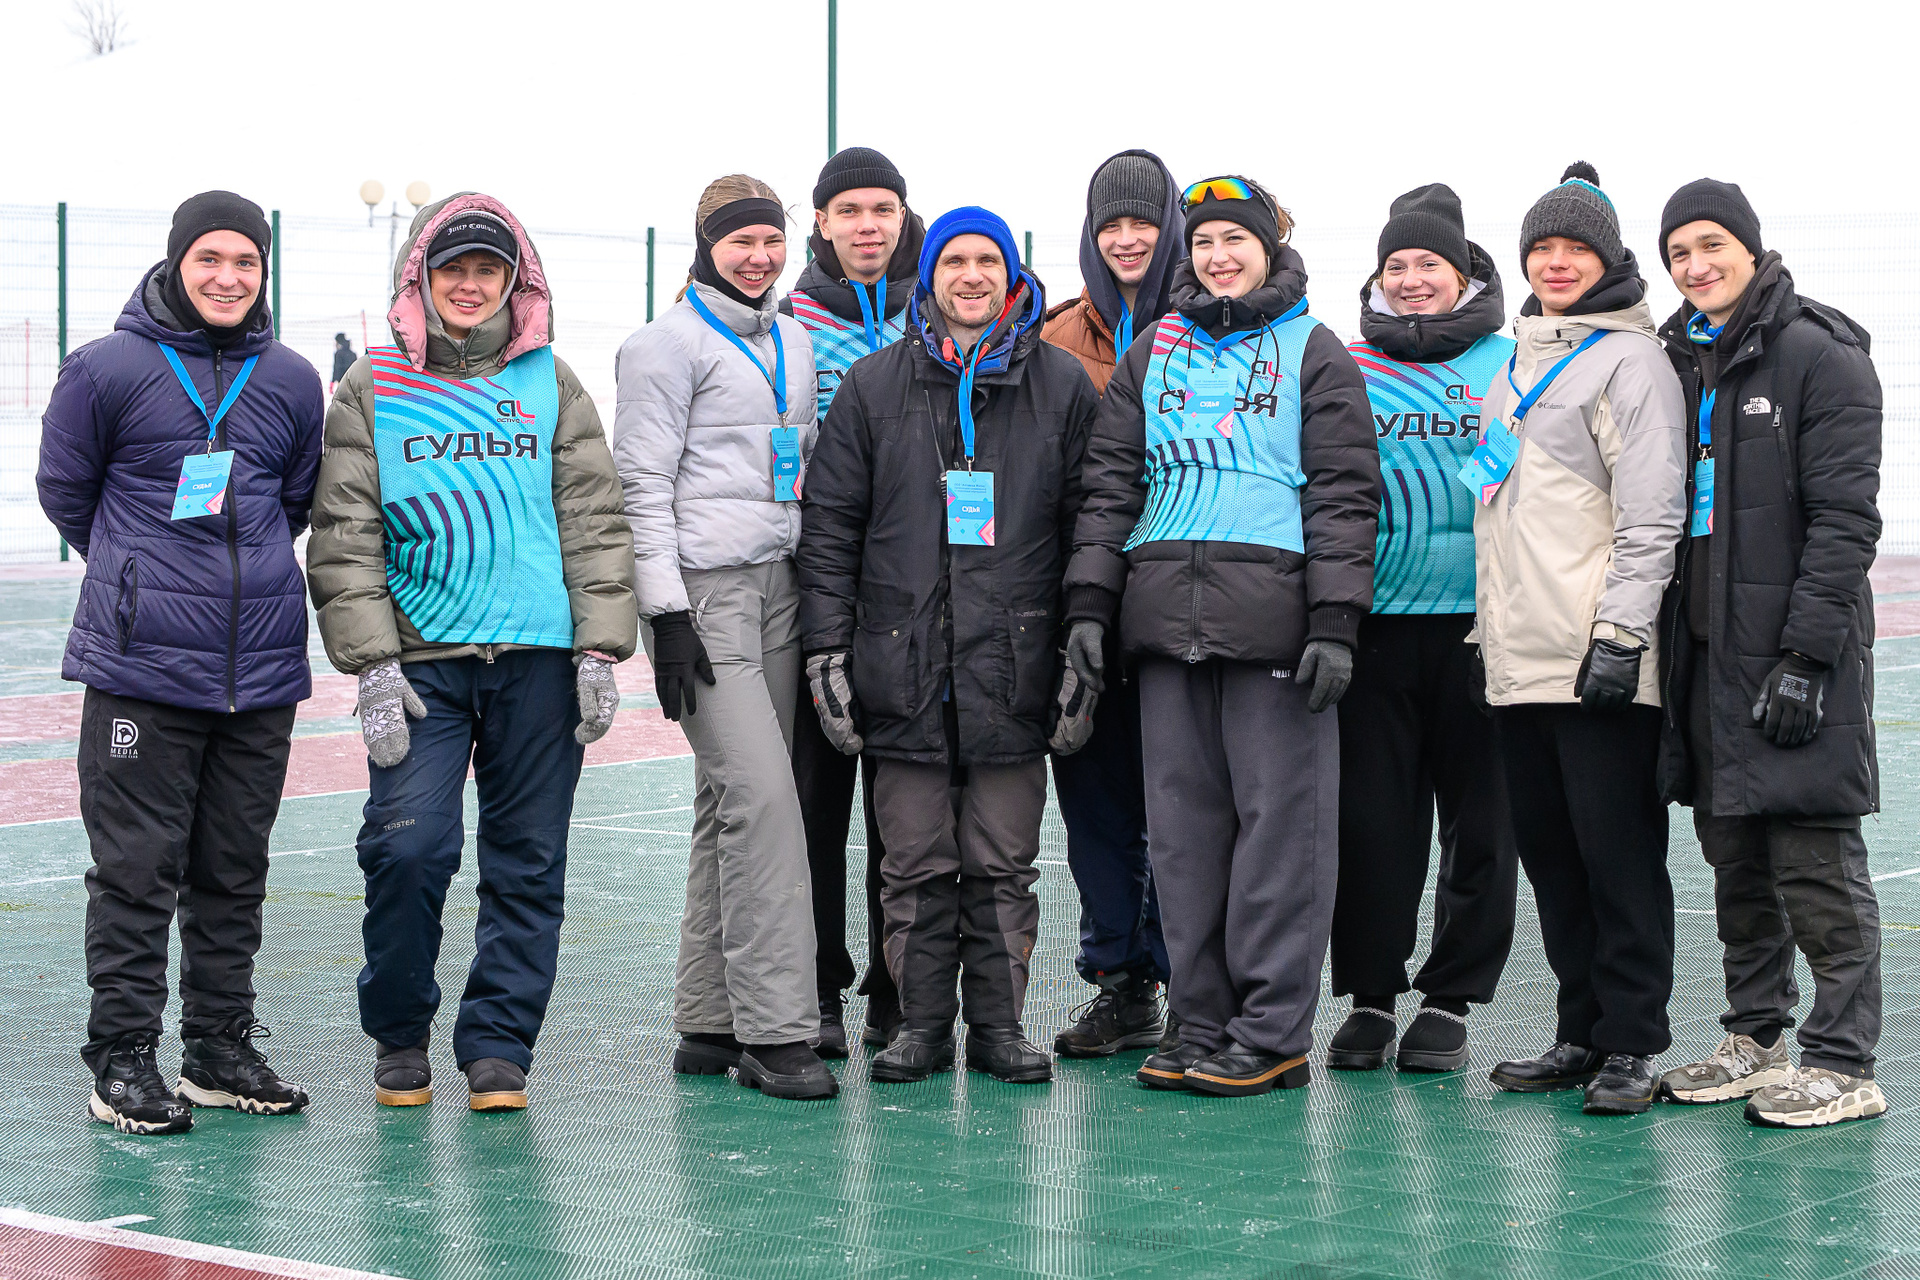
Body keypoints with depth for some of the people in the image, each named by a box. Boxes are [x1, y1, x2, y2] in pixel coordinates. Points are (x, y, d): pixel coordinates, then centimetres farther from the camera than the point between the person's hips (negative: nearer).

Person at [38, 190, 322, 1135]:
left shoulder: (291, 383, 7)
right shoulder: (107, 371, -4)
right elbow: (64, 490, 8)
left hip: (261, 664, 4)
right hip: (140, 666, -4)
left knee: (235, 871, 10)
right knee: (136, 869, -2)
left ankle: (221, 1045, 20)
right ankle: (122, 1057, 5)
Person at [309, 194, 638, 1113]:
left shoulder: (549, 384, 11)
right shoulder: (372, 388, 7)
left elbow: (594, 522, 10)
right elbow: (345, 537, 4)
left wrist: (600, 650, 1)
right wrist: (374, 665, -5)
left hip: (539, 658, 2)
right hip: (422, 658, -1)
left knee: (527, 862, 3)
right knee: (407, 846, -12)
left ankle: (497, 1049, 14)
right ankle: (399, 1037, 8)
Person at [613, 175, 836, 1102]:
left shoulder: (791, 344, 19)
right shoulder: (669, 344, -4)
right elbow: (643, 484, -8)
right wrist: (666, 615, -15)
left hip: (778, 589, 7)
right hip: (704, 591, -7)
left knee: (732, 805, 7)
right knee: (760, 797, -15)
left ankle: (709, 1024, 10)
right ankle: (775, 1032, -14)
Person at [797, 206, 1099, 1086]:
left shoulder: (1061, 387, 8)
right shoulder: (874, 387, 8)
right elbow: (830, 528, 7)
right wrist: (827, 654, 0)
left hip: (1013, 672, 0)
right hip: (903, 669, 0)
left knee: (1003, 865, 3)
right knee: (916, 865, 3)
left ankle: (998, 1025, 11)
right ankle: (921, 1023, 12)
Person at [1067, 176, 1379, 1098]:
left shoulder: (1313, 354, 7)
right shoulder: (1154, 353, 18)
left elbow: (1344, 494, 1)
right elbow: (1109, 482, 16)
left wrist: (1335, 622, -8)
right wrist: (1089, 602, 5)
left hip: (1272, 619, -4)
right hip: (1167, 621, 4)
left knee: (1278, 816, -5)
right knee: (1182, 823, 4)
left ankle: (1271, 1033, 0)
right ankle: (1203, 1028, 10)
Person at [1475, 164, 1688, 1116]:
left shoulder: (1630, 359, -5)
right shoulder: (1518, 362, 20)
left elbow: (1650, 511, -12)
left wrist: (1622, 631, -18)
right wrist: (1485, 628, 22)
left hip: (1598, 661, -8)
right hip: (1517, 659, 8)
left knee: (1618, 851, -5)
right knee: (1547, 849, 9)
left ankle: (1633, 1043, 1)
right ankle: (1582, 1033, 17)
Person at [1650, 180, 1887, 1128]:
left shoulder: (1819, 356, -7)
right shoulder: (1678, 364, 16)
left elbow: (1845, 517, -13)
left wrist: (1806, 651, -19)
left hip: (1797, 651, -7)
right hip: (1707, 651, 7)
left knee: (1815, 856, -7)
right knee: (1734, 855, 12)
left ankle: (1843, 1065, -3)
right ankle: (1755, 1040, 21)